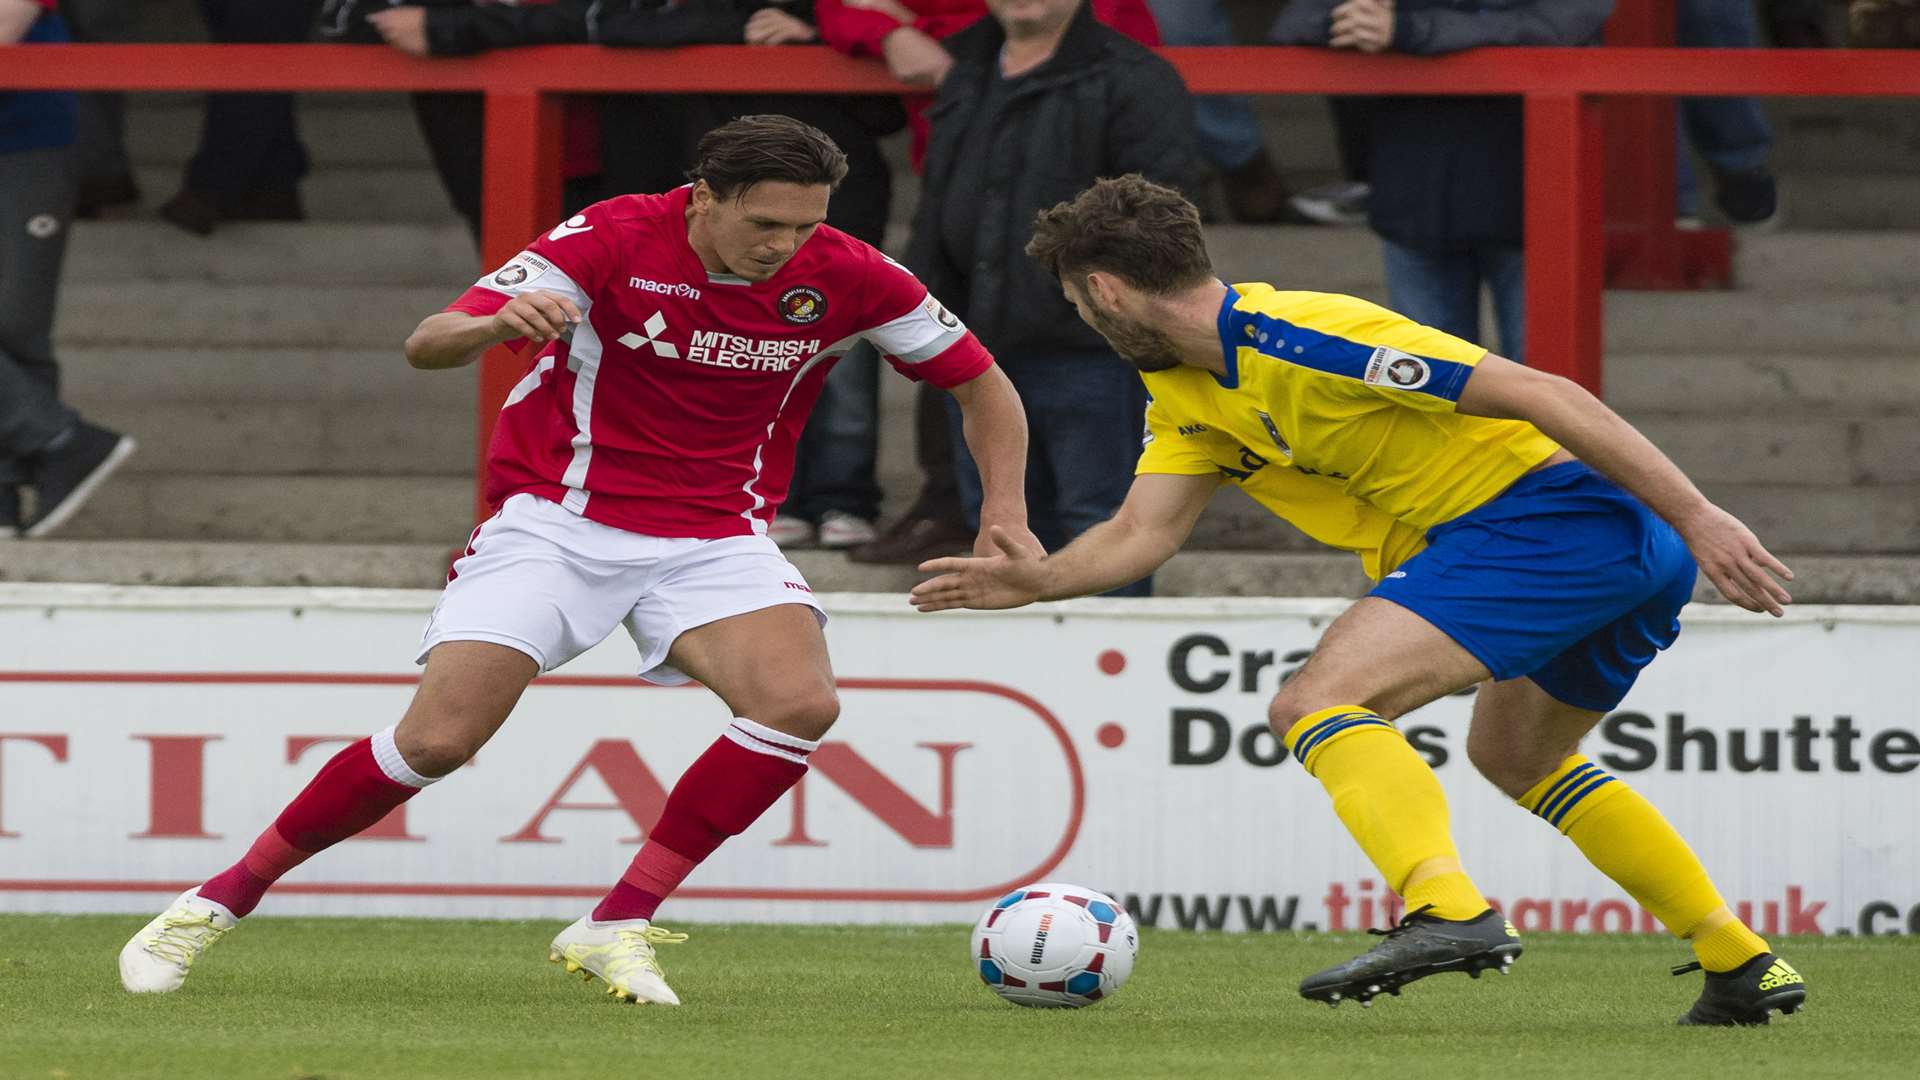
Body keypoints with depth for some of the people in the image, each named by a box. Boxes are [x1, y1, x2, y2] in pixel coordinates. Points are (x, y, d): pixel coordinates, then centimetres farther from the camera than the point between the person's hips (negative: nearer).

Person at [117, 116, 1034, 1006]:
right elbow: (426, 347, -20)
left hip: (716, 533, 3)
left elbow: (983, 384, 7)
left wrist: (1006, 510, -8)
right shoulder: (615, 240, -17)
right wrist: (497, 323, -42)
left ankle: (617, 927, -14)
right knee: (438, 738, -15)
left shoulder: (846, 278, -9)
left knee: (801, 702, -25)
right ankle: (219, 901, 4)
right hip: (559, 518, -3)